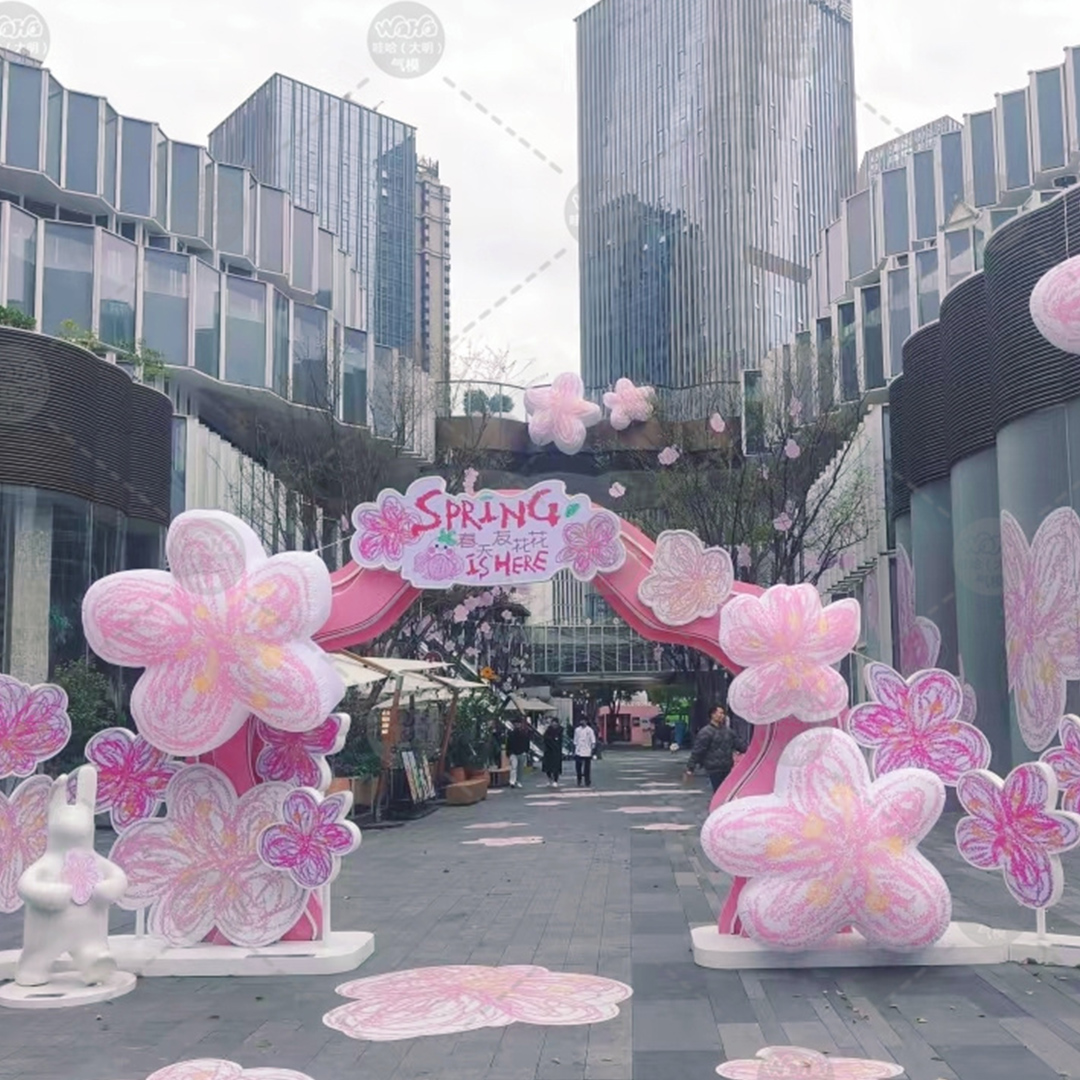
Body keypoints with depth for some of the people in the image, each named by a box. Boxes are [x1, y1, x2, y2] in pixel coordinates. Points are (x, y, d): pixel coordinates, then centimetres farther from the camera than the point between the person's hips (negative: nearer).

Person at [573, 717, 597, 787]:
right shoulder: (577, 730, 9)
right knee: (578, 768, 2)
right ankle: (579, 782, 17)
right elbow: (575, 742, 14)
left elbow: (593, 741, -7)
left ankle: (588, 783, 8)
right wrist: (574, 751, 11)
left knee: (587, 769, 1)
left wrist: (593, 747, -20)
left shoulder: (589, 730, -3)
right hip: (578, 752, 3)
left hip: (587, 753, -3)